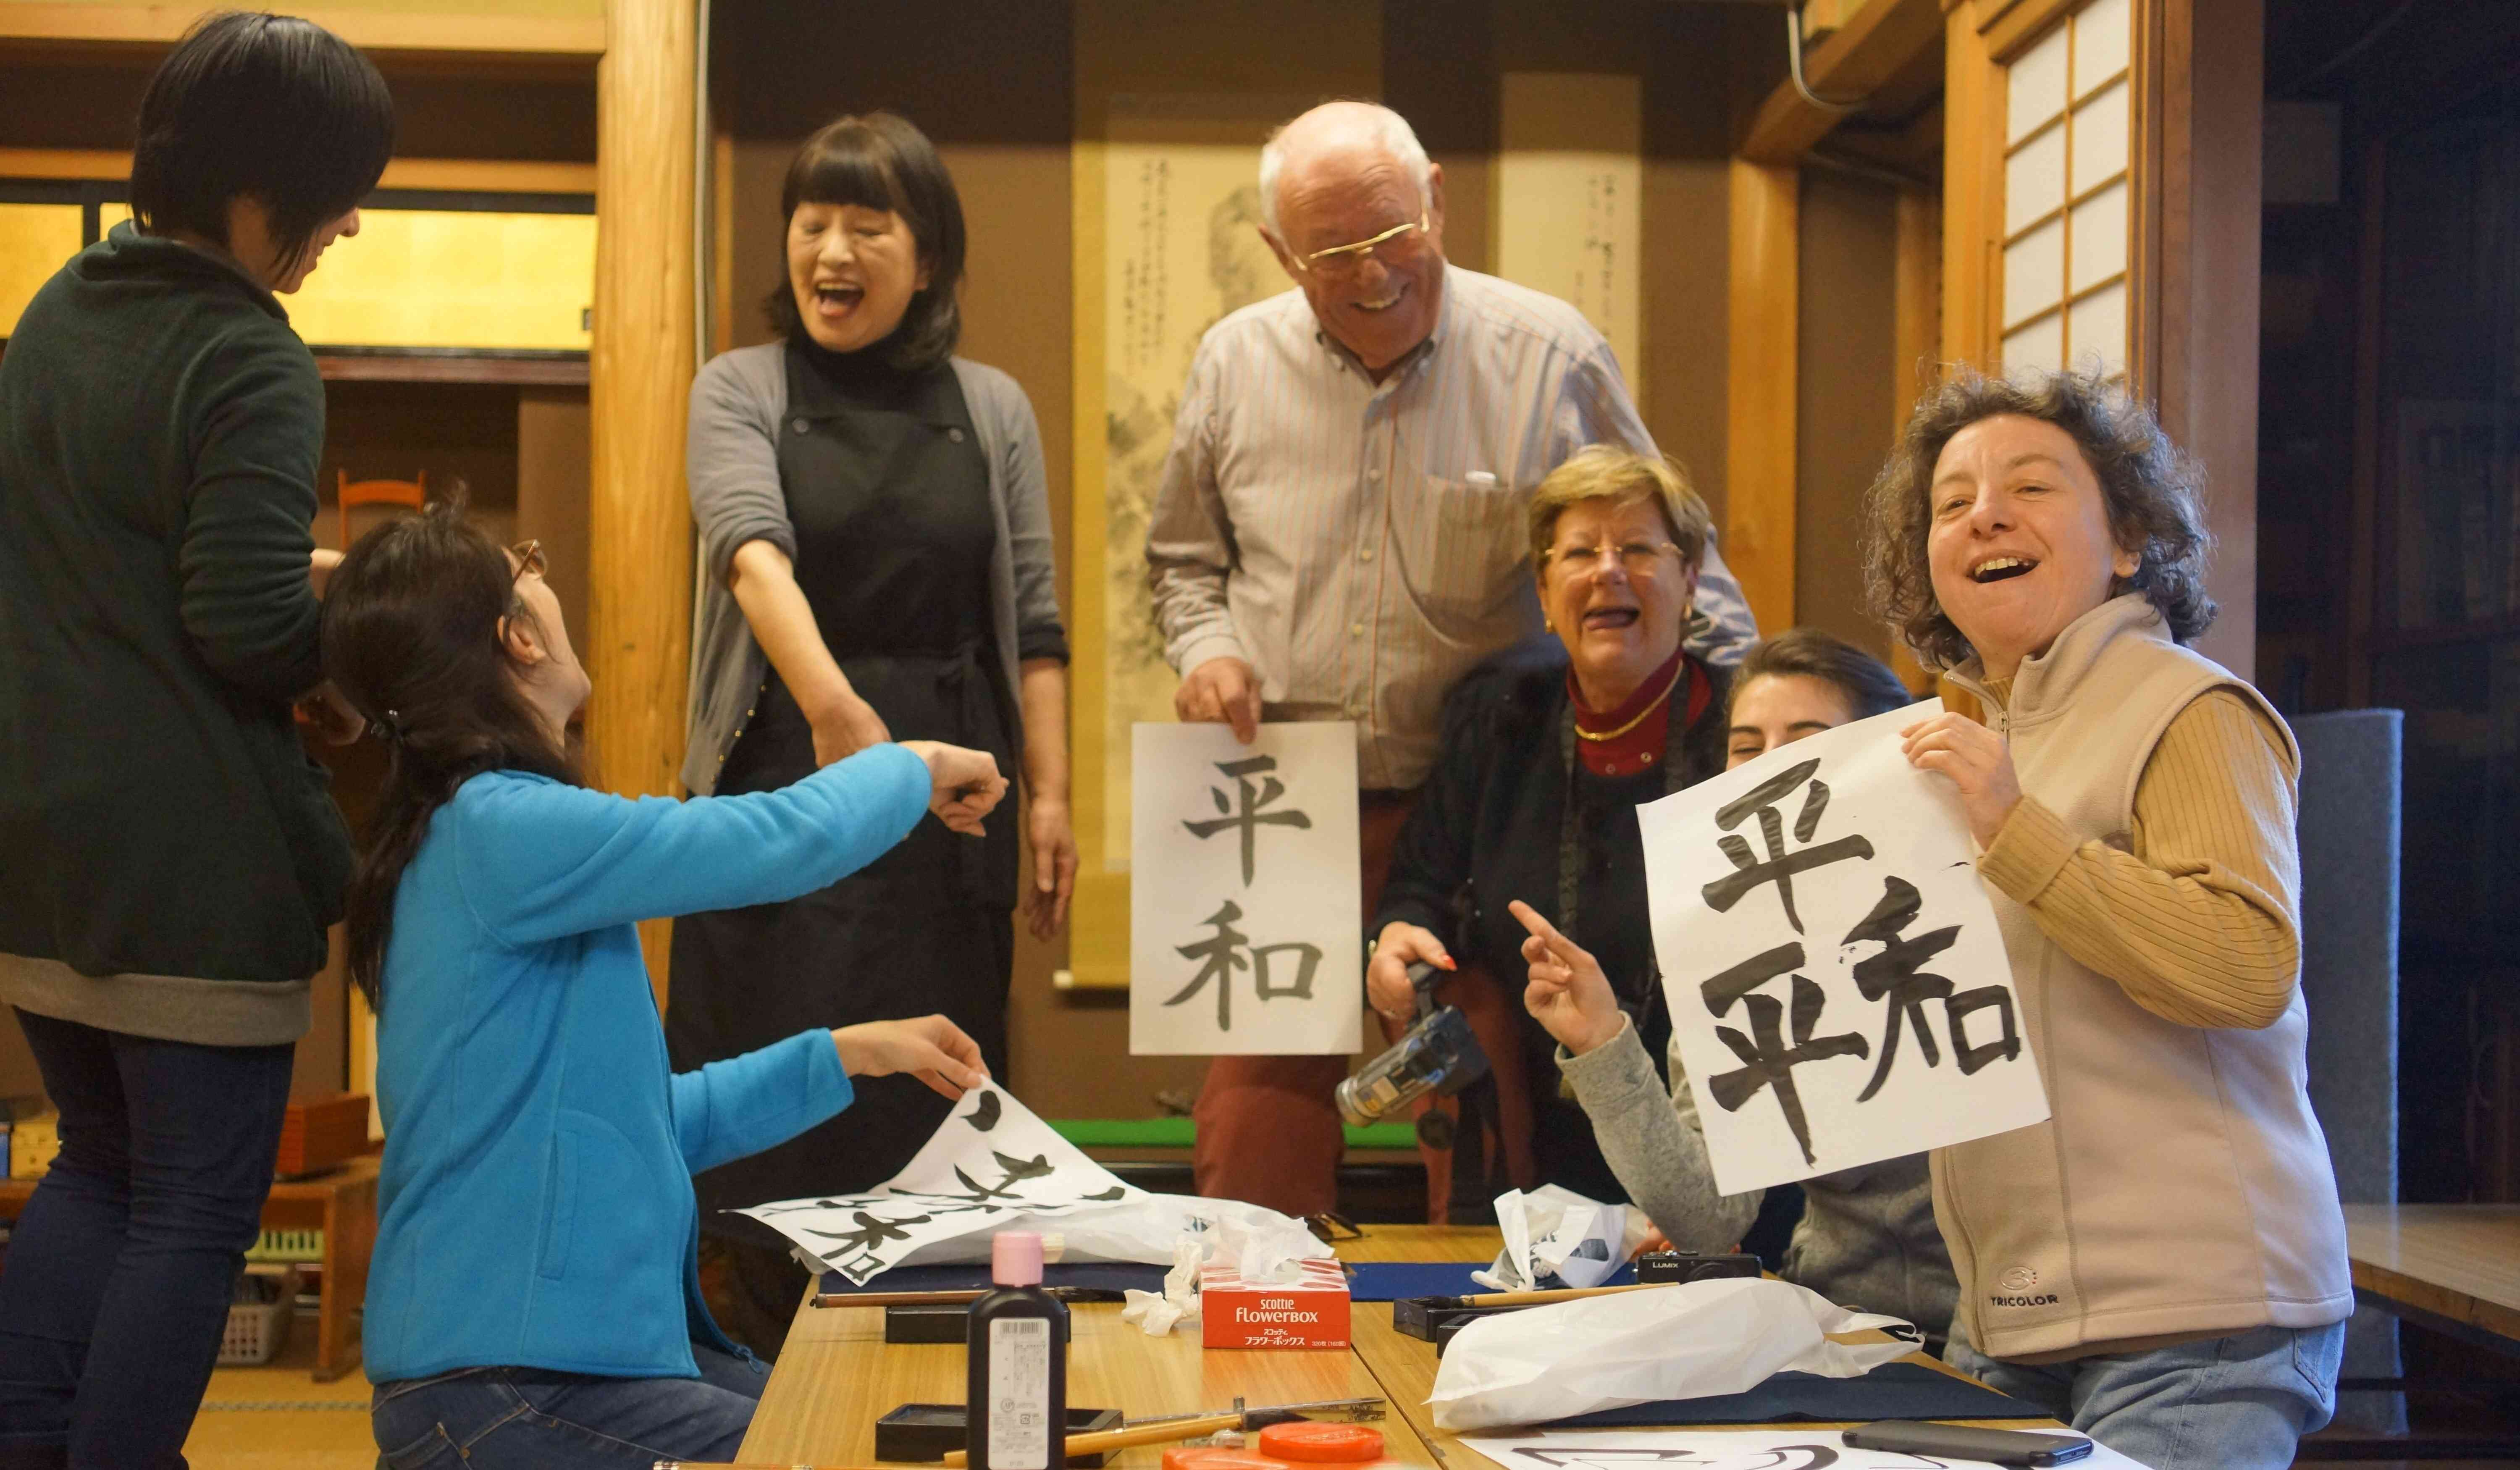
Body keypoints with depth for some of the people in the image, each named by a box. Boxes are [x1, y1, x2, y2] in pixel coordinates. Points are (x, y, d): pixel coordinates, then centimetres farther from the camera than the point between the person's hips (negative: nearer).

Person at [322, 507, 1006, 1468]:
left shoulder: (480, 831, 14)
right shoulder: (494, 829, -17)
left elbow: (638, 1119, 19)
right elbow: (785, 842, -21)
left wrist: (847, 1053, 16)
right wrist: (918, 768, -1)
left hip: (584, 1344, 10)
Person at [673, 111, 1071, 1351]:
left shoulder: (992, 410, 11)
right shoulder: (740, 390, 3)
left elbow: (1032, 624, 10)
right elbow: (753, 550, -16)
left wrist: (1050, 798, 1)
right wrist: (835, 710, -33)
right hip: (783, 784, -2)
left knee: (930, 1121, 3)